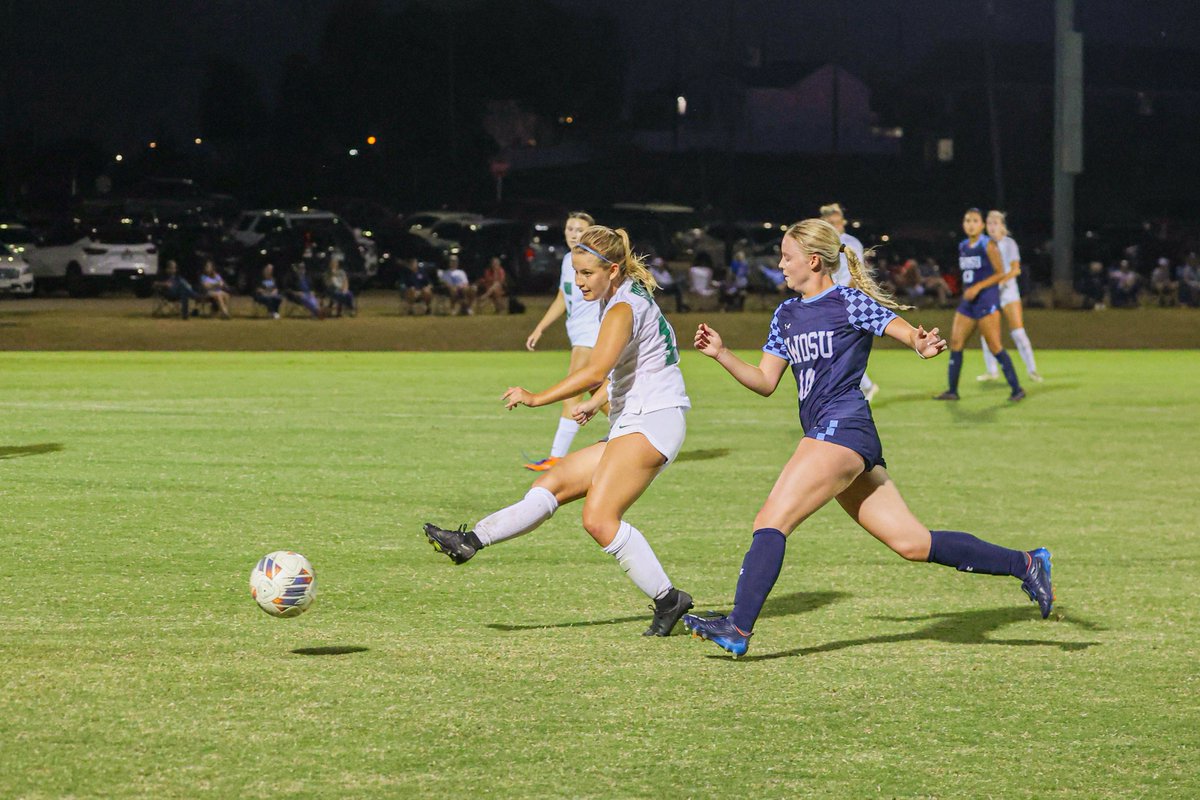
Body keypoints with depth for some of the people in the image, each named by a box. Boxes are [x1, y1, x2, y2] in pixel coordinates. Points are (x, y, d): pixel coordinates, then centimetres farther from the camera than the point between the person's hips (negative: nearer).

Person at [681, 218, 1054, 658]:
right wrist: (721, 354, 7)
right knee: (912, 543, 6)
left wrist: (923, 345, -32)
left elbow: (909, 333, -9)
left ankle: (739, 628, -20)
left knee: (771, 521, -16)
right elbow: (765, 382, 21)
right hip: (824, 436, 8)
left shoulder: (850, 303, -3)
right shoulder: (786, 315, 19)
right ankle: (1026, 564, 11)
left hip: (843, 429, -8)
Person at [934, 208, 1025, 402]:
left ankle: (1017, 389, -3)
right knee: (955, 342, 2)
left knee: (994, 346, -9)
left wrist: (978, 287, -18)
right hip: (968, 302, 7)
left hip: (986, 299, -7)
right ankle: (952, 390, 9)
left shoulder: (988, 246, -9)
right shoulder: (963, 247, 12)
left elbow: (1001, 274, -11)